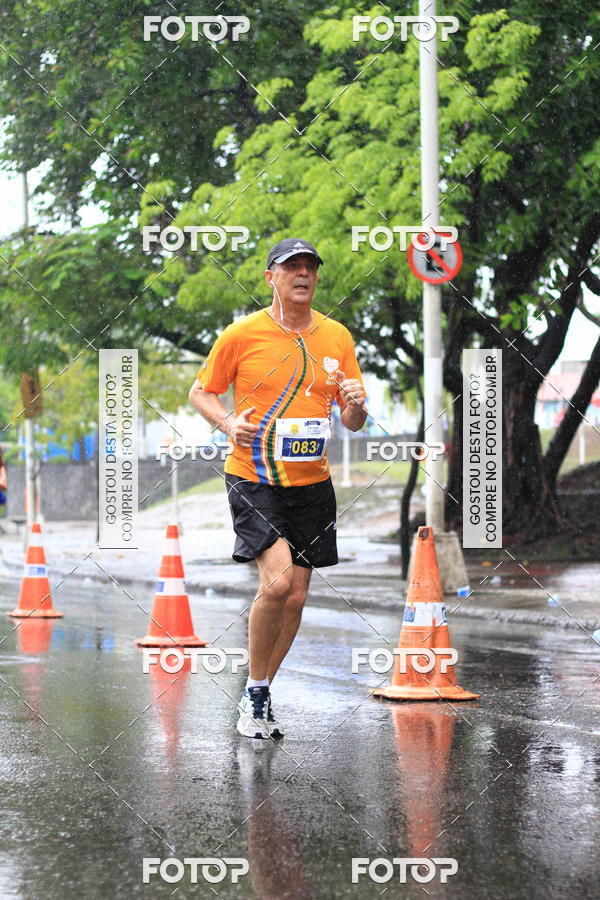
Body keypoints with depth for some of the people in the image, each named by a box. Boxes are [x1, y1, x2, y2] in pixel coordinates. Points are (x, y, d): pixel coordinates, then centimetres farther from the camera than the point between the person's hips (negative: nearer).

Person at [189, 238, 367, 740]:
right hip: (254, 479, -4)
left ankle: (258, 697, 24)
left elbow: (353, 423, 10)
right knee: (276, 582, -21)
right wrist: (228, 422, -14)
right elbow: (201, 391, 6)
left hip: (312, 485, 4)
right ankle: (256, 692, -1)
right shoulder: (243, 334, -4)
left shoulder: (337, 337, 5)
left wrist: (355, 406, -14)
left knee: (295, 597, 6)